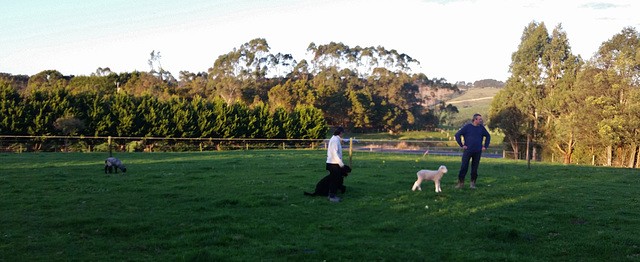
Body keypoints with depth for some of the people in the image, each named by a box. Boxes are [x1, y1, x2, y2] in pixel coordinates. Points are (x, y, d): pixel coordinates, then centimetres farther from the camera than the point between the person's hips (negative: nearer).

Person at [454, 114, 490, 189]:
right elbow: (457, 135, 0)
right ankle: (460, 183, 2)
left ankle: (473, 183, 16)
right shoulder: (467, 127, -3)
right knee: (464, 167, -4)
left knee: (475, 168, 6)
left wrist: (485, 146, 12)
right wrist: (462, 145, -4)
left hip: (477, 152, 3)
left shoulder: (481, 127, 7)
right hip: (468, 151, -3)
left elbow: (488, 136, 21)